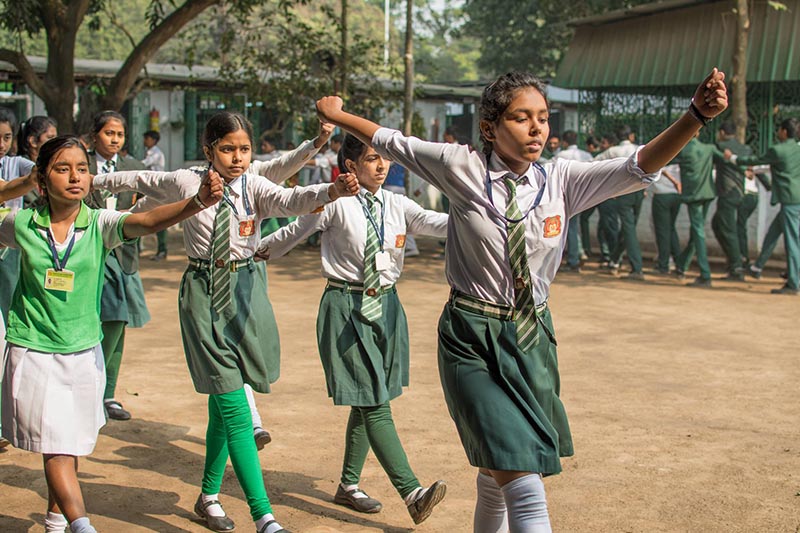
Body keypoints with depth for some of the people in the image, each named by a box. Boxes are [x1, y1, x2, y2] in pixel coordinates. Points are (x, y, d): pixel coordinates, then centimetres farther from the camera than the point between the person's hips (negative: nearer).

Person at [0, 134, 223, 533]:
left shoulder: (100, 224, -10)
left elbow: (150, 220, -29)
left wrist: (197, 202, -48)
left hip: (83, 351, 2)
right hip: (34, 351, -1)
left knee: (71, 442, 15)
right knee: (54, 445, -6)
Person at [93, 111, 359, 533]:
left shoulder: (254, 187, -5)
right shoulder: (185, 182, -4)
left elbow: (291, 200, -25)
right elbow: (140, 181, 14)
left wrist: (332, 191, -44)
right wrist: (94, 181, 27)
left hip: (244, 292, 2)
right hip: (202, 294, -2)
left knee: (222, 400, 13)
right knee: (234, 407, -8)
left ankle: (209, 495, 32)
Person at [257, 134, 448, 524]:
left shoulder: (397, 205, 6)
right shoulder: (336, 202, -8)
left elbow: (439, 224, -6)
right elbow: (294, 232, 3)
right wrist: (257, 252, 11)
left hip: (385, 306, 6)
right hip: (346, 307, -6)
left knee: (366, 402, 13)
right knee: (373, 403, -9)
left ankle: (348, 485, 27)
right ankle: (412, 493, -15)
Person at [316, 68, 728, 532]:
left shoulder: (562, 180, -2)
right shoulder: (463, 168, -7)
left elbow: (640, 167, -14)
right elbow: (390, 142, 6)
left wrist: (697, 115, -27)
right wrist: (336, 115, 12)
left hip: (532, 339, 4)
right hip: (471, 341, -4)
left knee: (496, 477, 19)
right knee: (525, 489, -15)